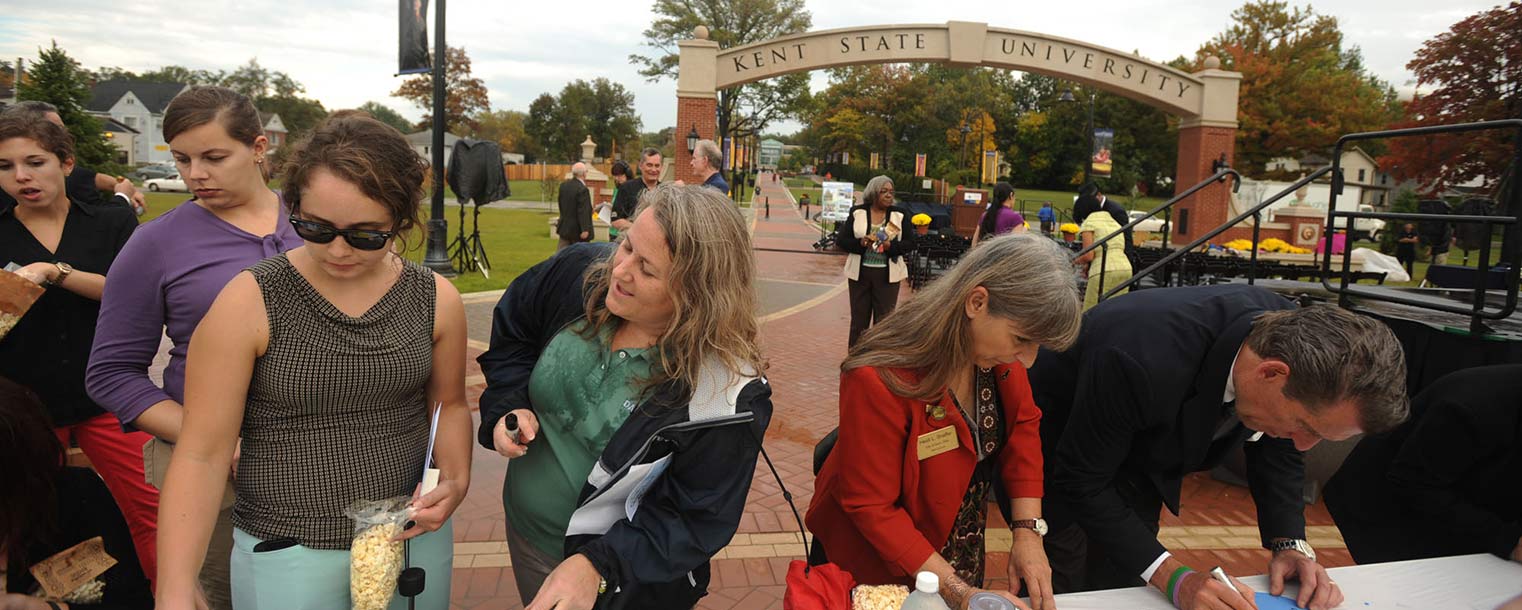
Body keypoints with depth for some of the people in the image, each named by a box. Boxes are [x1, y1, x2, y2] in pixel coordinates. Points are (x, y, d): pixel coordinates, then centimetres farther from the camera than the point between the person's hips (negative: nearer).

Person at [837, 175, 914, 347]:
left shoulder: (900, 214, 2)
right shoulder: (857, 212, 1)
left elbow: (910, 243, 1)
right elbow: (841, 240, 1)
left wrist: (891, 246, -18)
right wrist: (860, 243, -17)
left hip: (888, 275, 0)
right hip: (860, 272, 0)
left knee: (884, 320, 2)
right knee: (859, 319, 7)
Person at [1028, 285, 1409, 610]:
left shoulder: (1291, 332, -22)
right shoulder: (1143, 362, -43)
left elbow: (1275, 447, -3)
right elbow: (1080, 480, -30)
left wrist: (1291, 544, -15)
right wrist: (1174, 578, -36)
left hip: (1134, 452, 6)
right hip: (1057, 456, -5)